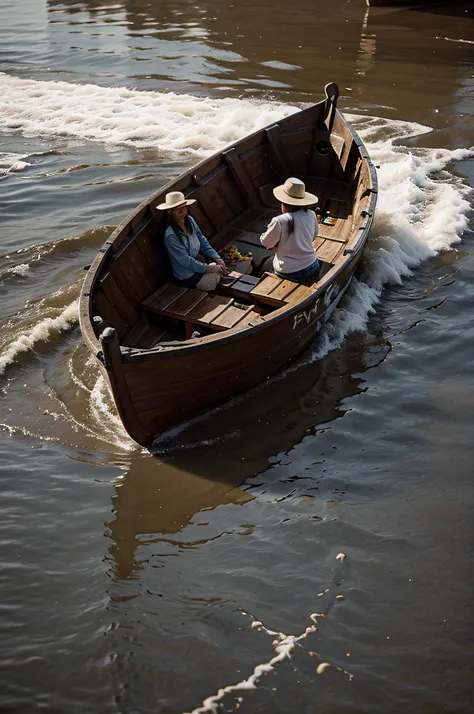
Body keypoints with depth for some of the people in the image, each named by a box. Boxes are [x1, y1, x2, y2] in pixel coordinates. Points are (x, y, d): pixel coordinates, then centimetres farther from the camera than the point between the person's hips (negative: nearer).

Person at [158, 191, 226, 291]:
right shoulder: (171, 235, -27)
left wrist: (217, 258, -8)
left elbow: (203, 242, 5)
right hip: (187, 277, -7)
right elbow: (185, 260, -25)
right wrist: (208, 268, -23)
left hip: (196, 266, 7)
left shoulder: (190, 220, -5)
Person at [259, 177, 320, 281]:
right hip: (312, 269, 5)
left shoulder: (279, 221, -23)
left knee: (266, 265, 28)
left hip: (289, 273, -5)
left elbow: (266, 242, -7)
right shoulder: (311, 215, -7)